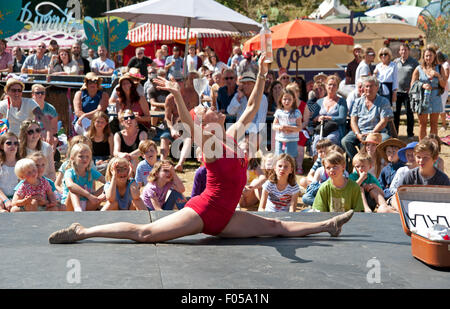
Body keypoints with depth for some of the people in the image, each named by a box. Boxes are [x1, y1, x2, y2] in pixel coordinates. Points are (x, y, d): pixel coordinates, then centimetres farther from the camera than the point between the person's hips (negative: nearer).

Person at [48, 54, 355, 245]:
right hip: (203, 211, -7)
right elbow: (187, 120, -28)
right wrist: (178, 96, -45)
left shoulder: (232, 136, 12)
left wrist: (262, 75, 11)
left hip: (223, 217, 7)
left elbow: (252, 108, 16)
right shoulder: (206, 141, -8)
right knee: (144, 233, -10)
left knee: (275, 226, 12)